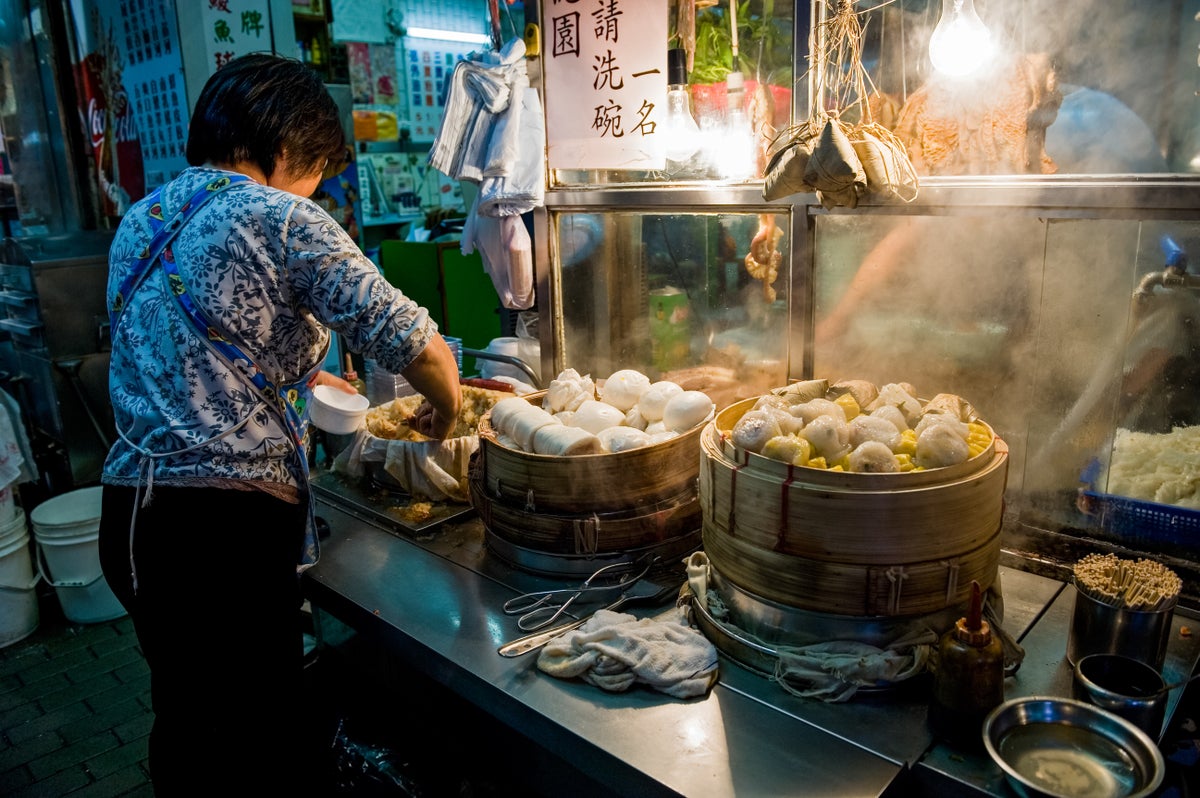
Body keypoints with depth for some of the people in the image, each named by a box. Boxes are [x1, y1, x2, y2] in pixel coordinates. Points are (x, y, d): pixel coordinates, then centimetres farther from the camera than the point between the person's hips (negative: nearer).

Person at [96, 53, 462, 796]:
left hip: (130, 513, 8)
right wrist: (447, 406, 3)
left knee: (186, 716, 24)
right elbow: (409, 339, -16)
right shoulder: (278, 217, -11)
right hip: (223, 525, -8)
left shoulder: (141, 220, 13)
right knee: (270, 738, 8)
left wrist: (302, 374, 27)